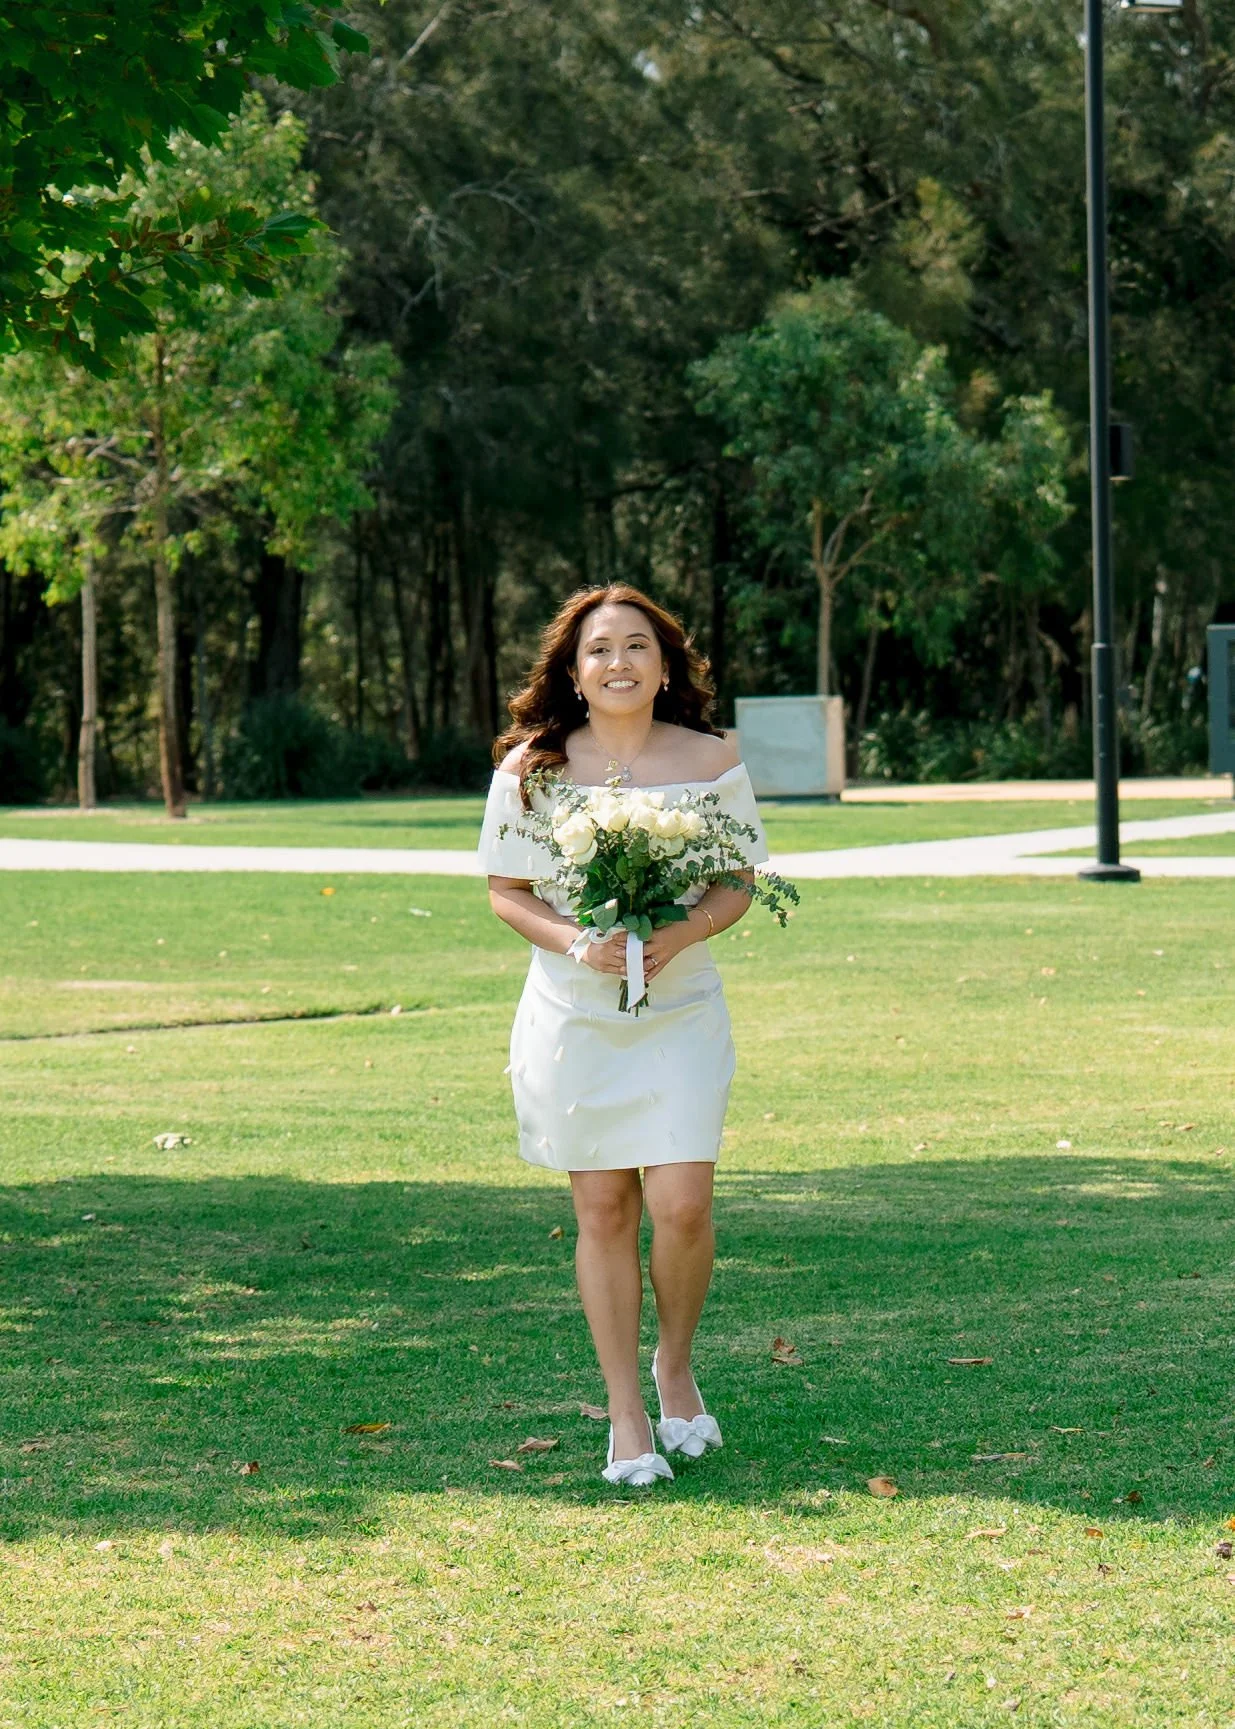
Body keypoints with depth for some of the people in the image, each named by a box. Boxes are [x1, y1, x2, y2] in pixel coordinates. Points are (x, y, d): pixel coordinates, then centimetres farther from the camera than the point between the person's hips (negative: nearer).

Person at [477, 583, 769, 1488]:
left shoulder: (712, 760, 0)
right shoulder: (531, 768, -1)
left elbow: (739, 884, 4)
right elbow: (507, 893, 3)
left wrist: (680, 934, -16)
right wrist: (575, 941, -16)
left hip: (681, 1009, 0)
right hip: (572, 1010, 0)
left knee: (681, 1205, -11)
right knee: (603, 1212, 3)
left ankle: (676, 1365, 17)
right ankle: (626, 1417, 12)